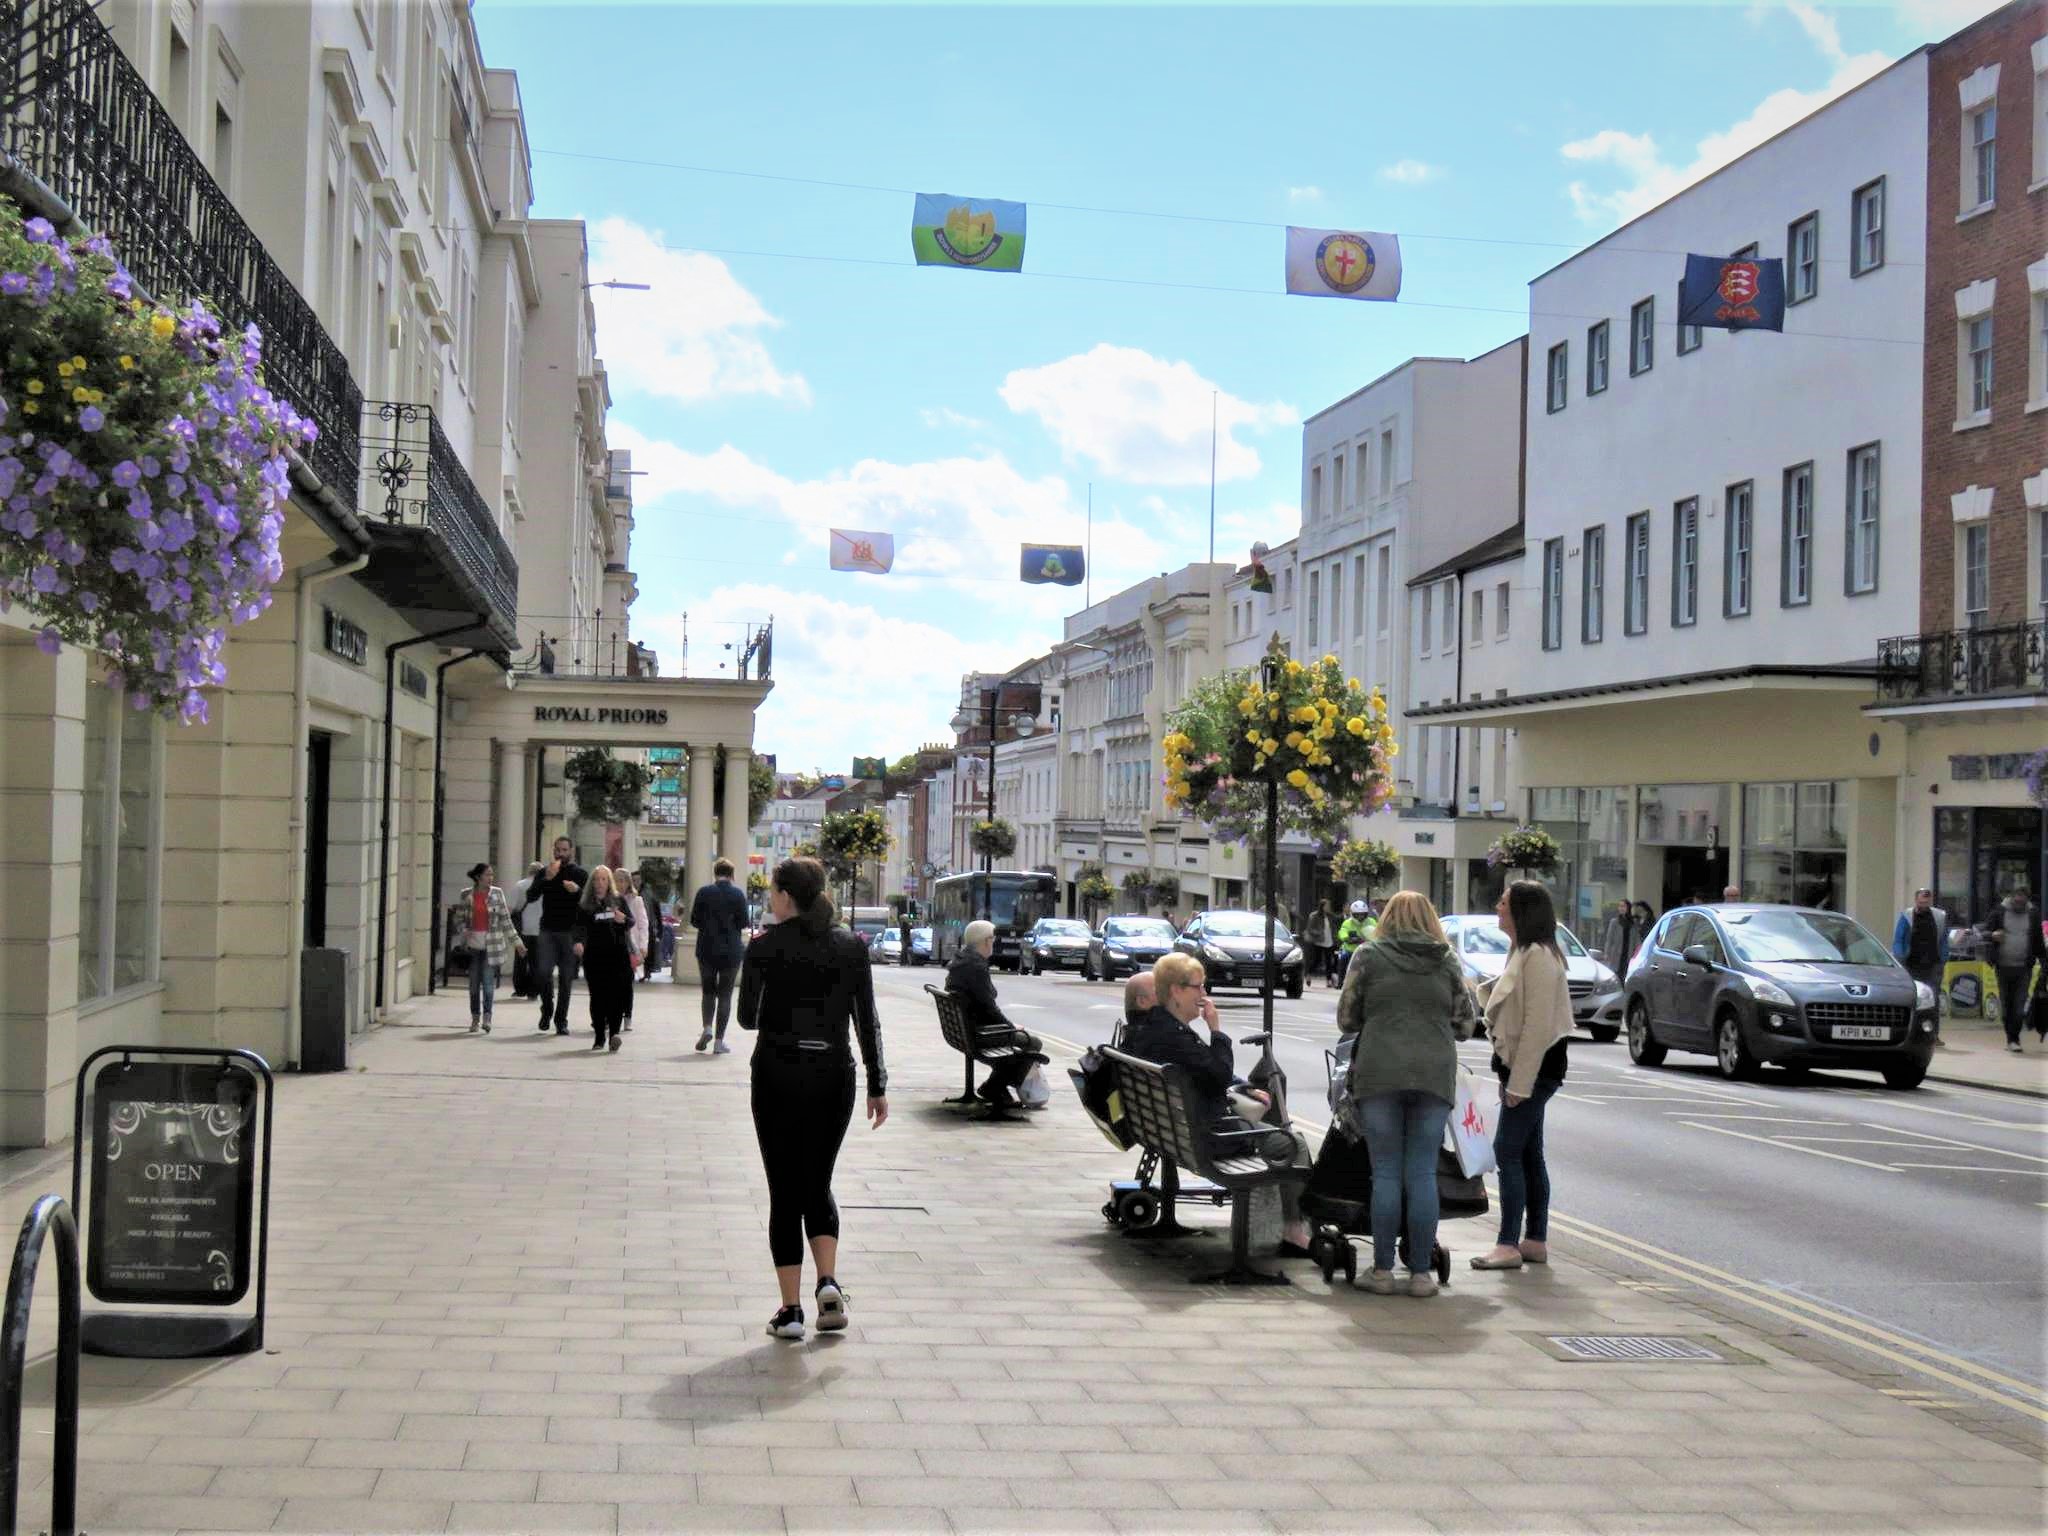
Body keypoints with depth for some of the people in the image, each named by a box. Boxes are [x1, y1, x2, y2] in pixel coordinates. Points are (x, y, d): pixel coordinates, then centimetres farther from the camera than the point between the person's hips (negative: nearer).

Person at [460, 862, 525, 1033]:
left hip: (492, 945, -1)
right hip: (473, 944, 1)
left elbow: (505, 919, 4)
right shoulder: (467, 895, 3)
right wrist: (462, 943, 5)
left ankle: (487, 1018, -15)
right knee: (474, 983, 6)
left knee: (488, 982, -11)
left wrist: (516, 941, 2)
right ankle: (475, 1018, 16)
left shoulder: (497, 894, 1)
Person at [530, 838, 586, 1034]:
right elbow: (530, 896, -4)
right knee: (543, 972, -12)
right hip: (547, 931, 1)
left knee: (566, 978, 1)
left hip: (569, 932, -1)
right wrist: (547, 878, -16)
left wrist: (577, 890, -22)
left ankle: (561, 1020, 9)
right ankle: (547, 1009, 13)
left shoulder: (580, 874, 6)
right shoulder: (544, 873, 9)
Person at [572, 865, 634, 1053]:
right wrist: (579, 941, -24)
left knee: (617, 994, -12)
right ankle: (599, 1036, 12)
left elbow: (632, 922, 7)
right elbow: (580, 926, -4)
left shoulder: (619, 900, 8)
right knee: (597, 996, 3)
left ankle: (613, 1032, -14)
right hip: (594, 955, 0)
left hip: (618, 954, 0)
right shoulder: (584, 905, 6)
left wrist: (623, 920, -16)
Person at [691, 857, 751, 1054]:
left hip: (707, 949, 1)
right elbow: (743, 923, -7)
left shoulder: (704, 892, -4)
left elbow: (694, 921, -1)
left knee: (708, 991, 18)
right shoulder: (738, 894, -7)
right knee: (725, 994, 5)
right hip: (731, 950, -1)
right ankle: (719, 1041, 4)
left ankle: (707, 1028, -3)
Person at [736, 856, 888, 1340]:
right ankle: (828, 1283, -4)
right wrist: (878, 1086, 6)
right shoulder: (851, 946, 1)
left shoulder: (765, 947, -6)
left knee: (785, 1191, 5)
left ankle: (791, 1309, 3)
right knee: (818, 1184, 17)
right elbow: (867, 1022, 1)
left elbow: (748, 1018, 0)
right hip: (833, 1075, 3)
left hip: (778, 1074, -3)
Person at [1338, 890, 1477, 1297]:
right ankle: (1421, 1272, 5)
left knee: (1386, 1173, 3)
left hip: (1379, 1075, -1)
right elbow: (1465, 1025, 11)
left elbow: (1346, 1019, 6)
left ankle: (1382, 1271, 4)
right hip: (1436, 1076, 1)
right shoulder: (1448, 962, 9)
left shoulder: (1369, 955, 4)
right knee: (1423, 1175, 4)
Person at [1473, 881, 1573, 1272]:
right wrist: (1511, 1075, 17)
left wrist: (1519, 1082, -22)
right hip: (1522, 1067, 11)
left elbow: (1538, 1024, -22)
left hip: (1535, 1067, -11)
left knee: (1508, 1151, -11)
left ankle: (1509, 1245, -10)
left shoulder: (1538, 956, -17)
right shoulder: (1523, 952, 16)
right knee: (1528, 1154, 12)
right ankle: (1536, 1241, 17)